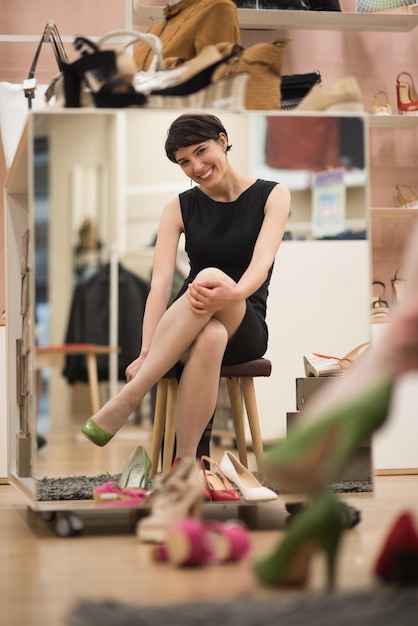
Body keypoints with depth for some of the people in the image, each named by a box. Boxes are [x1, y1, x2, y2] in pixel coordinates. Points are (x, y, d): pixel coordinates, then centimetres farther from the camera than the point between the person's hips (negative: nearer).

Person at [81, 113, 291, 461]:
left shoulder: (272, 196, 3)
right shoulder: (180, 209, 8)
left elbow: (262, 262, -16)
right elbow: (161, 282, -7)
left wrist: (235, 294, -40)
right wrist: (147, 352, -24)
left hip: (245, 330, -1)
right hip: (184, 331, 1)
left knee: (211, 275, -37)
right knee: (210, 337, -40)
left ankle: (127, 398, -41)